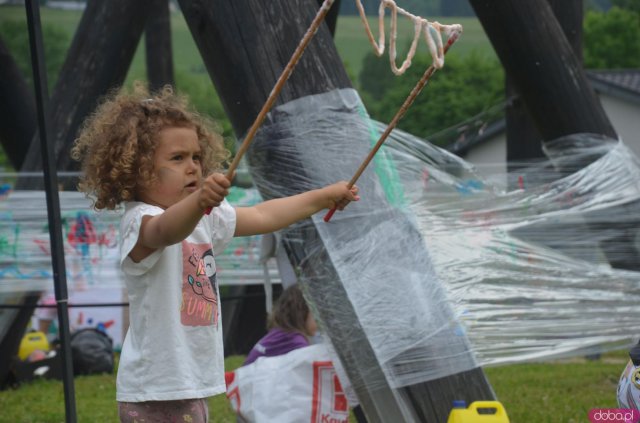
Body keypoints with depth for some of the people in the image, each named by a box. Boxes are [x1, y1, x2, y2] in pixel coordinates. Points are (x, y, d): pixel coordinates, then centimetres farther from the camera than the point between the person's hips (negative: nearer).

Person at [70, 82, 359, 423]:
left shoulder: (205, 219, 14)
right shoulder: (139, 221, -16)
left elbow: (262, 217, 26)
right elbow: (166, 230, -40)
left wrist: (325, 197, 30)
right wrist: (198, 201, -59)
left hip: (192, 386, 10)